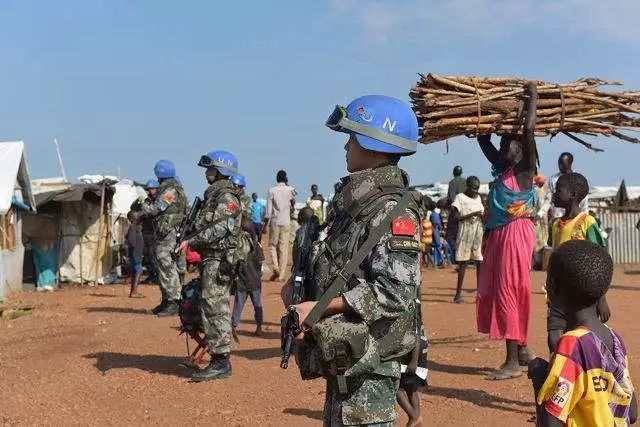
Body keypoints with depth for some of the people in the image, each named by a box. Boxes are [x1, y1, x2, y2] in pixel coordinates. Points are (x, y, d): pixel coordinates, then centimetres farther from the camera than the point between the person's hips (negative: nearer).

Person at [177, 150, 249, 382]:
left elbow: (219, 228, -22)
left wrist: (191, 241, -20)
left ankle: (221, 362, -8)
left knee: (214, 309, -10)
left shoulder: (226, 197, -12)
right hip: (212, 258, 10)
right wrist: (193, 244, 16)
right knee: (216, 309, 12)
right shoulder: (214, 194, 20)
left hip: (219, 260, -10)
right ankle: (218, 359, 18)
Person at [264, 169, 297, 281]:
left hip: (274, 222, -1)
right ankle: (281, 275, 3)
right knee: (284, 248, 4)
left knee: (272, 245, 12)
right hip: (286, 222, 1)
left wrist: (265, 225, 2)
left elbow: (268, 210, -5)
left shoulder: (272, 190, -3)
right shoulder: (290, 190, 2)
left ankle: (276, 267, -8)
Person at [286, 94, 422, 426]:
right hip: (343, 358, 10)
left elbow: (395, 293, -25)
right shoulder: (353, 202, 11)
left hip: (369, 363, -10)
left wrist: (321, 308, -21)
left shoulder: (393, 211, -18)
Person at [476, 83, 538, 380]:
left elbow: (529, 129, -16)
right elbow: (483, 140, 27)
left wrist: (533, 98, -7)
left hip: (517, 233, -9)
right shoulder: (502, 168, 16)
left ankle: (513, 362, -5)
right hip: (498, 234, 9)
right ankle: (522, 350, 22)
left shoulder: (525, 168, -5)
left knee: (509, 292, -9)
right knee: (496, 292, 11)